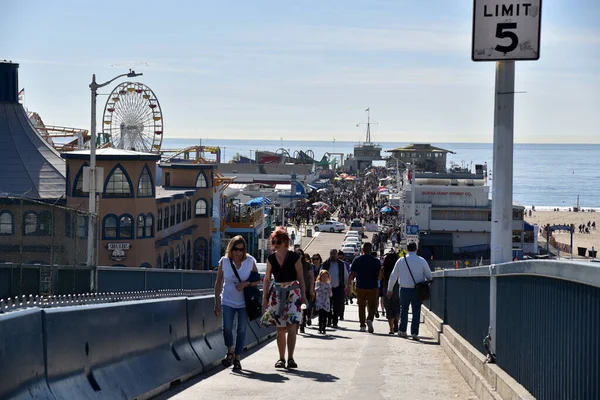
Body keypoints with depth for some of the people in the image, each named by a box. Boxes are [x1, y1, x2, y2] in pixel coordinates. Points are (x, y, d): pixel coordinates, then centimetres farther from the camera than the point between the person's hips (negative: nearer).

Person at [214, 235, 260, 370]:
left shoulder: (250, 261, -4)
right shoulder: (224, 261, -3)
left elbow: (257, 280, 4)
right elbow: (218, 282, 3)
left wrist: (246, 283, -17)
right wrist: (217, 302, 0)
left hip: (244, 302, 0)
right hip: (228, 301, 0)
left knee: (241, 330, 1)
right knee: (227, 328, -12)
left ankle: (237, 358, 13)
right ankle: (230, 352, 13)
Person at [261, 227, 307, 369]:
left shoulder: (294, 257, -1)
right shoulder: (271, 259, 6)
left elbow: (300, 277, 3)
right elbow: (267, 279, 11)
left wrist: (303, 296, -1)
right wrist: (264, 298, 7)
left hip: (293, 293, -3)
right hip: (277, 294, 3)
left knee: (292, 327, -13)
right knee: (280, 329, 5)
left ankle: (290, 358, -13)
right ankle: (281, 358, 13)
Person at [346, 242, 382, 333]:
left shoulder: (357, 260, 0)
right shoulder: (376, 261, -2)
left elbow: (352, 274, -2)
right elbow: (380, 276, -4)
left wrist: (348, 286, 5)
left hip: (360, 287, 1)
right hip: (372, 287, -1)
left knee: (361, 306, 12)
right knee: (372, 306, 6)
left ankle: (362, 325, 12)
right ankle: (369, 319, -21)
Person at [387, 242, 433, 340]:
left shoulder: (401, 260, 1)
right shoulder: (421, 261, -3)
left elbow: (393, 276, 7)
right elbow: (429, 276, -1)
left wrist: (390, 289, 16)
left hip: (404, 289, 1)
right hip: (417, 290, -1)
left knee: (404, 310, 17)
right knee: (416, 312, 4)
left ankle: (402, 331, 20)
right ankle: (414, 333, -1)